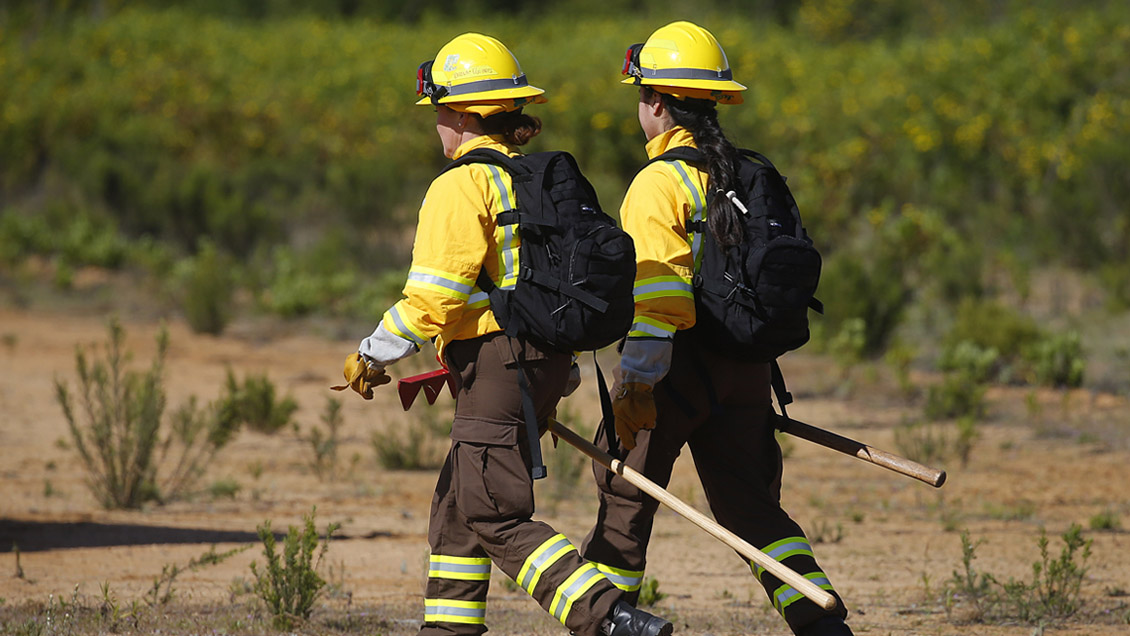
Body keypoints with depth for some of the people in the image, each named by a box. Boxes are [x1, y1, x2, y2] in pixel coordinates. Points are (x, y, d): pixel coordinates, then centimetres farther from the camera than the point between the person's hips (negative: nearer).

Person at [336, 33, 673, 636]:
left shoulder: (461, 186, -11)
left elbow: (434, 297, -16)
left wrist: (371, 357, -4)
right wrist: (560, 375, 28)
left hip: (495, 364, -9)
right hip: (547, 359, 9)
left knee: (499, 520, -11)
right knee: (456, 508, 18)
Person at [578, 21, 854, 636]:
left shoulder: (661, 183, -12)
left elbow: (656, 296, -20)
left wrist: (637, 384, -19)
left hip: (677, 358, -7)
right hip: (742, 367, 7)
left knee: (625, 498, 8)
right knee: (752, 508, 9)